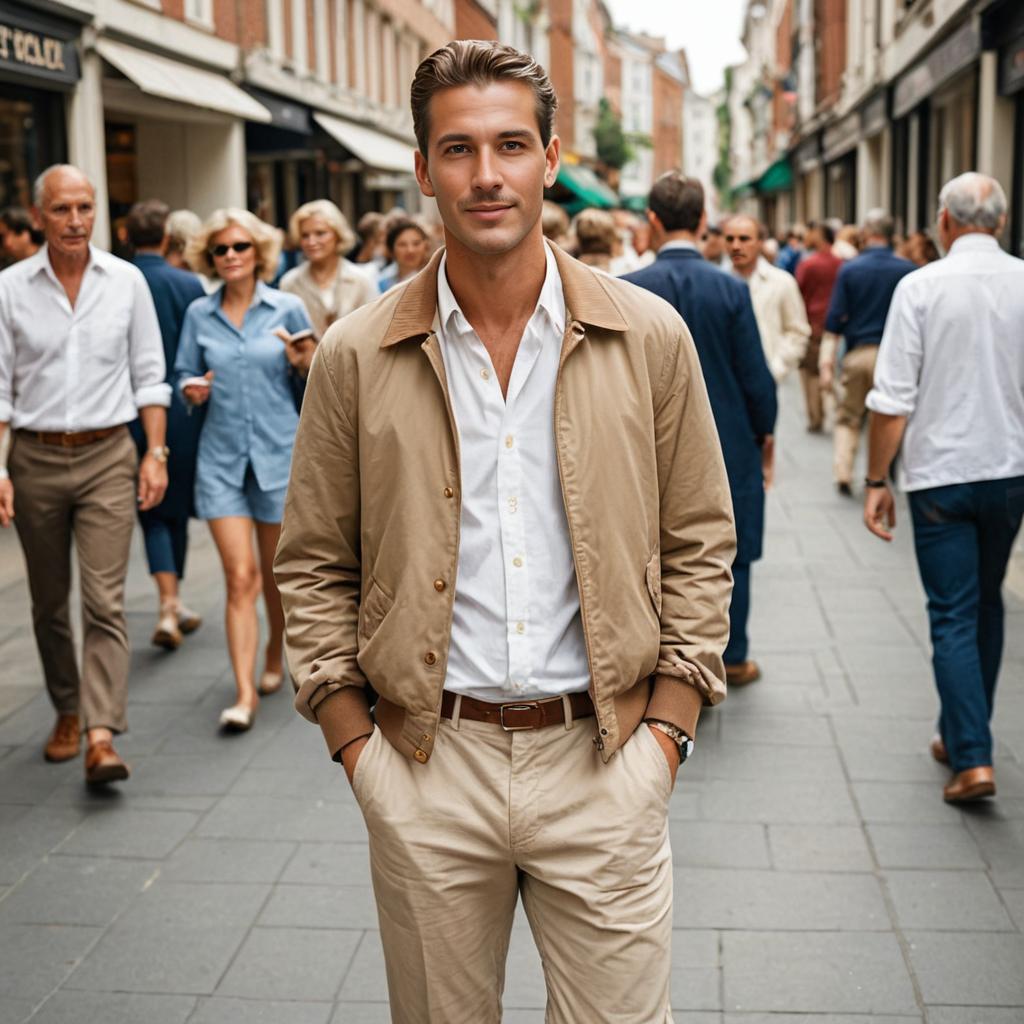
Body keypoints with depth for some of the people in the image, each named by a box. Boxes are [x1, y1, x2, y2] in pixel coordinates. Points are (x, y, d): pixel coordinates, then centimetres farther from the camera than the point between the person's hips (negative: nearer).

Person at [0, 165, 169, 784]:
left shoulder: (126, 281, 2)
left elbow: (149, 375, 6)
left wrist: (156, 454, -1)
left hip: (108, 456, -1)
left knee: (105, 601, -10)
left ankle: (102, 737, -12)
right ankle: (68, 713, 30)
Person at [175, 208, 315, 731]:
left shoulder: (288, 309, 1)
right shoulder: (199, 314, 5)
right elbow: (184, 374, 13)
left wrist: (305, 364, -15)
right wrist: (192, 390, -9)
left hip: (278, 452, 0)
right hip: (221, 457, 0)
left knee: (276, 572, 13)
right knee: (240, 576, -8)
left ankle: (275, 655, 38)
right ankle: (244, 692, -7)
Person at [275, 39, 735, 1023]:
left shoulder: (649, 337, -1)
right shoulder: (355, 355, -2)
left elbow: (700, 542, 6)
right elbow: (313, 565, 5)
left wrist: (667, 727, -1)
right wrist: (353, 743, -1)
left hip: (601, 760, 0)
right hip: (426, 763, 1)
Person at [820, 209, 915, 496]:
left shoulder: (849, 270, -1)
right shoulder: (908, 271, -1)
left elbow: (835, 319, -3)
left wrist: (827, 359, -2)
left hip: (858, 352, 0)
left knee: (848, 417, 12)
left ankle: (842, 472, 1)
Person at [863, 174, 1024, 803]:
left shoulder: (921, 286, -9)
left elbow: (894, 398, -11)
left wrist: (877, 480, -3)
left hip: (941, 474, -3)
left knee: (954, 617, 2)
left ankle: (972, 758, -4)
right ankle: (963, 735, 30)